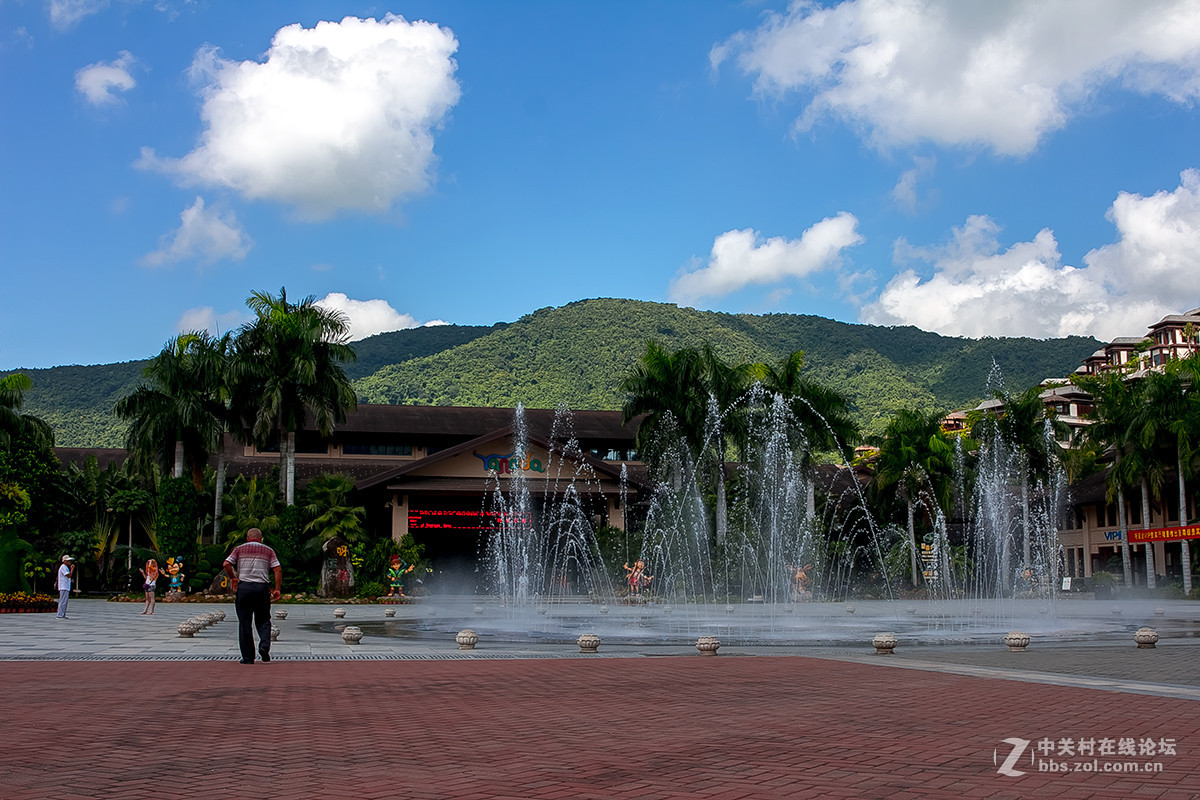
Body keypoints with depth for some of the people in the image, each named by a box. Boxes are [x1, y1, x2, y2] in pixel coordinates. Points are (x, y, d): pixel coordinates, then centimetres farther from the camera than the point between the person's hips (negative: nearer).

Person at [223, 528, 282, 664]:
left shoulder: (239, 549, 10)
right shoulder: (268, 551, 11)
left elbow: (226, 564, -3)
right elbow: (278, 569, 0)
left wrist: (232, 578, 11)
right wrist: (277, 589, 1)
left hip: (243, 587, 0)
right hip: (262, 588, 0)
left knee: (245, 623, 4)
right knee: (263, 621, 12)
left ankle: (248, 657, 3)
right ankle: (264, 646, -12)